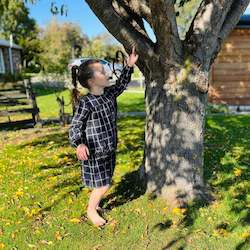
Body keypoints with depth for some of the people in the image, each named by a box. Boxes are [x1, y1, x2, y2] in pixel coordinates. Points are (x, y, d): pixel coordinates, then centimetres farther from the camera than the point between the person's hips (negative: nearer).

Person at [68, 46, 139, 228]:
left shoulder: (109, 93, 2)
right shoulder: (85, 103, -20)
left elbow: (121, 85, 19)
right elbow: (75, 127, -17)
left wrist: (129, 65, 12)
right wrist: (79, 144, -36)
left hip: (109, 149, 7)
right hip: (94, 152, -7)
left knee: (104, 182, 19)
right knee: (103, 185, 1)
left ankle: (95, 204, 44)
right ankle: (91, 211, 27)